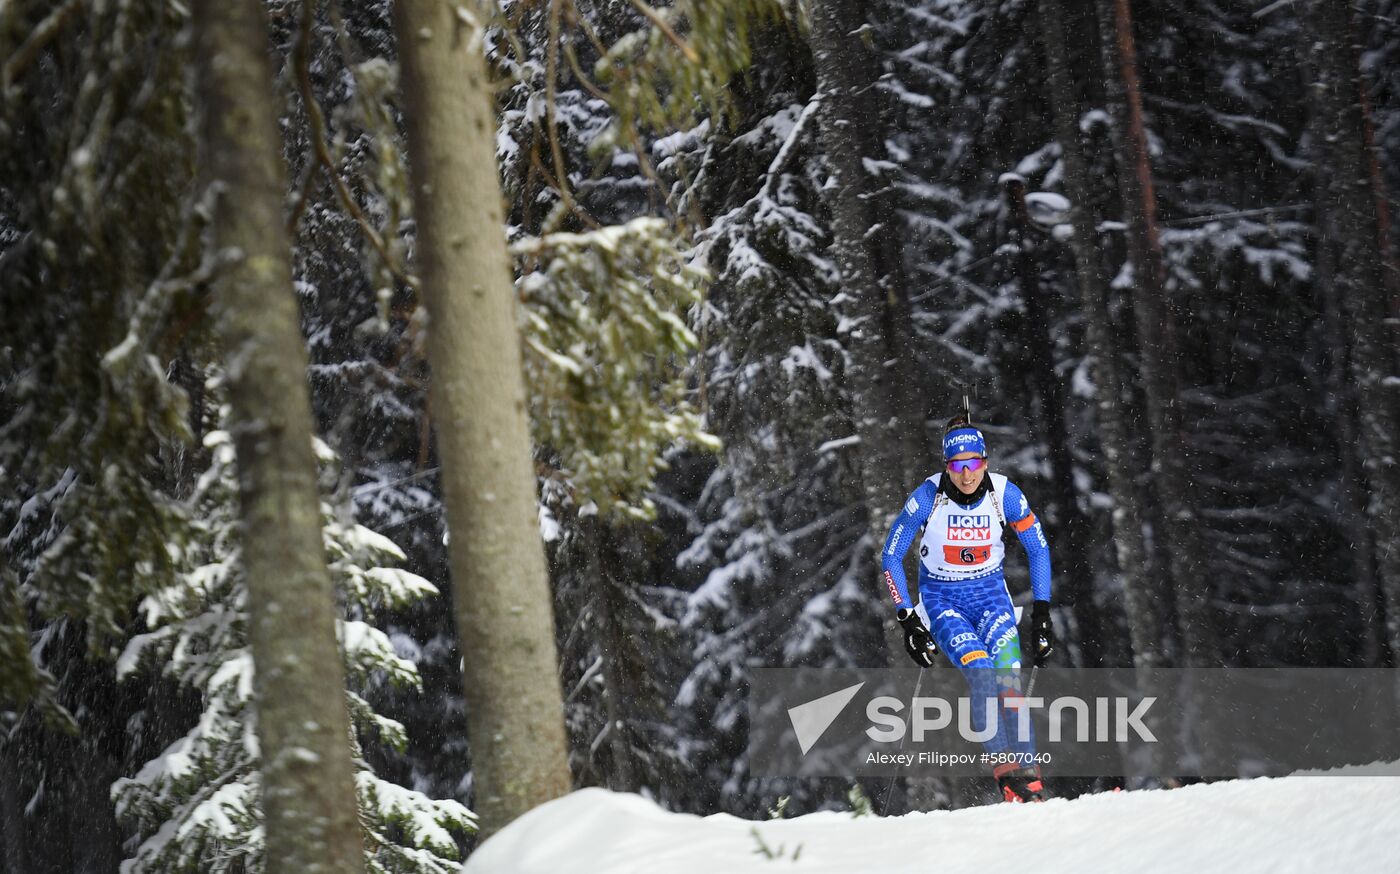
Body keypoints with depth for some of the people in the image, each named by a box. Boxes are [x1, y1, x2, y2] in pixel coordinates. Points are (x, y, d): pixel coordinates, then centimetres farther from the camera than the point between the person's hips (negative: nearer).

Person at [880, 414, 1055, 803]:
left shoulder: (1005, 494, -12)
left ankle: (1028, 775, -18)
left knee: (1009, 678, -20)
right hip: (941, 598, -2)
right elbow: (891, 557, -6)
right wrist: (908, 620, -10)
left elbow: (1039, 550, 3)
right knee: (980, 672, -26)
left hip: (990, 593, 2)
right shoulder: (928, 497, -17)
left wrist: (1041, 613, -2)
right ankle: (1006, 770, -28)